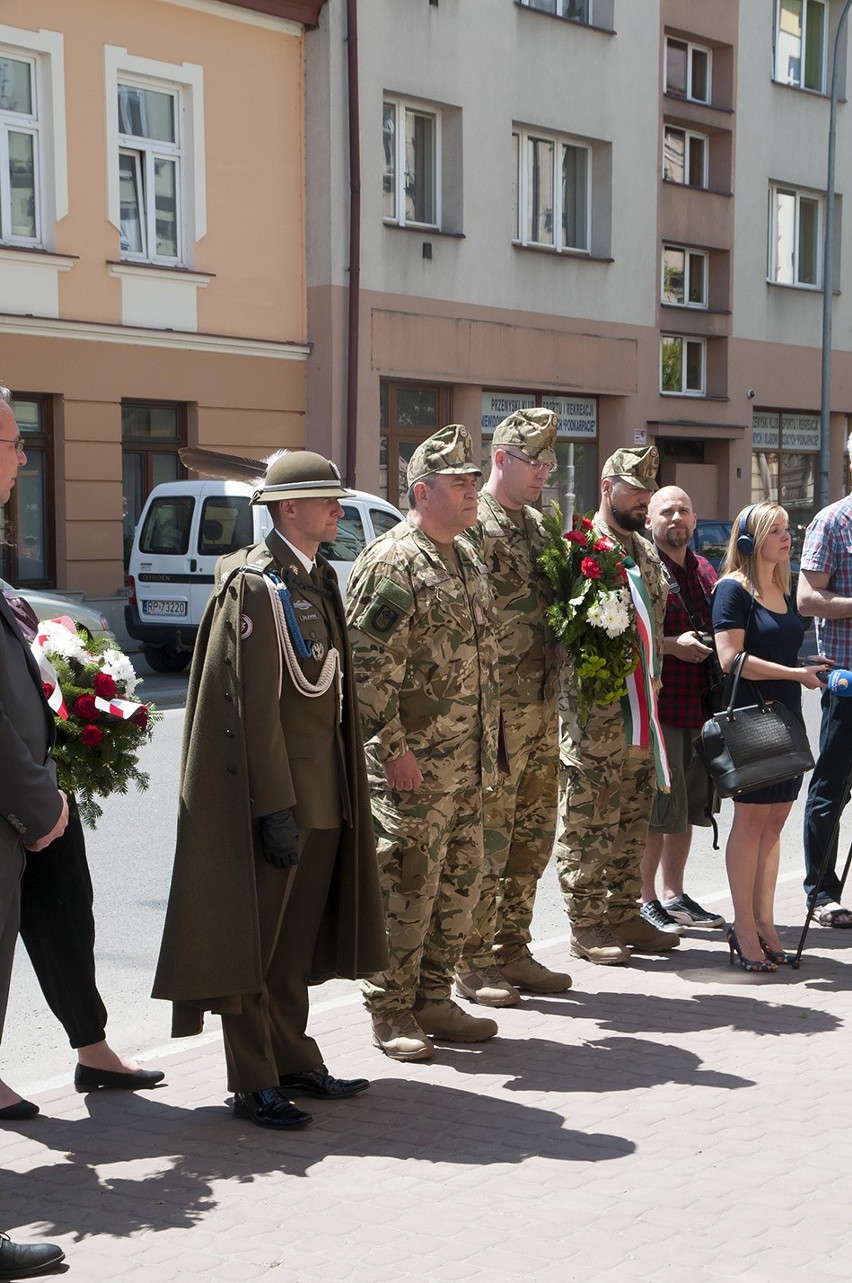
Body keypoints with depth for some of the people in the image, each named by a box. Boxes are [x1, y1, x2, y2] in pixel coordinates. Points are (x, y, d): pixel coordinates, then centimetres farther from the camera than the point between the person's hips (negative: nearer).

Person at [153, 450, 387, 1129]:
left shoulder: (319, 578, 13)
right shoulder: (255, 584, -14)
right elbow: (253, 702, -18)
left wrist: (343, 787, 17)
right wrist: (275, 806, -21)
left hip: (323, 786, 9)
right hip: (271, 783, -9)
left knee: (299, 935, 15)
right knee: (256, 936, 0)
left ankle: (293, 1060, 25)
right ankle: (255, 1084, 8)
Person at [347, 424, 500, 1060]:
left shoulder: (468, 560, 16)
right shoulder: (391, 562, -13)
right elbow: (368, 665, -18)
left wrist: (486, 745, 19)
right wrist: (392, 746, -20)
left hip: (468, 762, 9)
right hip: (415, 762, -9)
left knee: (460, 881, 13)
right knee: (408, 885, -3)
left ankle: (434, 999, 24)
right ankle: (391, 1011, 9)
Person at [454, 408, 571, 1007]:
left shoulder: (536, 525, 16)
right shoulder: (474, 525, -11)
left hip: (542, 707, 9)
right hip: (498, 709, -9)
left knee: (533, 833, 13)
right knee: (487, 837, -2)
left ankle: (512, 950, 24)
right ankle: (473, 962, 8)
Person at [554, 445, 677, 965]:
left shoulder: (647, 552, 16)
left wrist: (654, 683, 16)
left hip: (642, 708, 8)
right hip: (593, 713, -8)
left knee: (634, 821, 13)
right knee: (585, 823, 0)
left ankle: (626, 916, 23)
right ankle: (587, 926, 8)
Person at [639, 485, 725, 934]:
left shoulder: (705, 570, 17)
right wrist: (672, 644, -21)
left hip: (699, 707, 7)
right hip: (658, 707, -7)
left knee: (687, 809, 14)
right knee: (658, 810, -4)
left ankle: (674, 895, 25)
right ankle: (644, 900, 7)